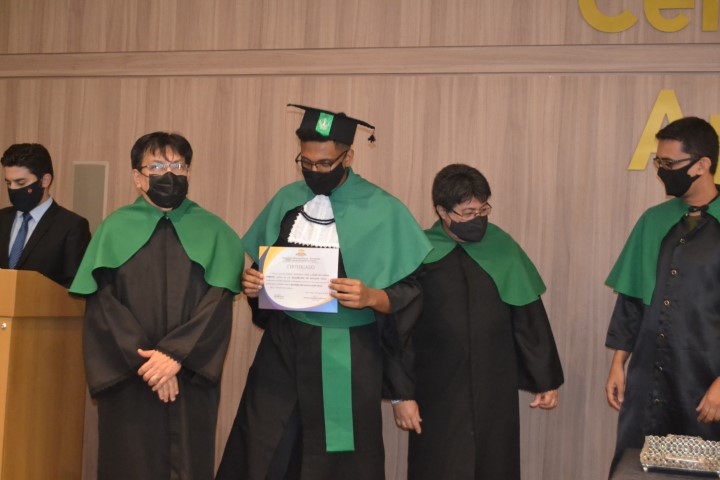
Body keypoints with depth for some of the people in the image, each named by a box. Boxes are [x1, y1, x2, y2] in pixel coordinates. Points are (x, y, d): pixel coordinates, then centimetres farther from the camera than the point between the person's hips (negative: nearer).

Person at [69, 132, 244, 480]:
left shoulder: (213, 233, 6)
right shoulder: (115, 229, 6)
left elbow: (218, 303, -3)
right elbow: (102, 305, -2)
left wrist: (175, 354, -15)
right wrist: (143, 359, -12)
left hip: (191, 378, 0)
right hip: (127, 382, 0)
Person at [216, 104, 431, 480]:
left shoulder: (384, 211, -7)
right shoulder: (286, 200, 5)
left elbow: (410, 295, -6)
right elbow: (259, 269, 15)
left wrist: (370, 297, -24)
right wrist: (251, 283, -7)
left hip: (346, 361, -3)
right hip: (281, 350, 3)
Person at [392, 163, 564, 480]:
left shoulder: (503, 249, 1)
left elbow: (529, 320, 6)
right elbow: (398, 332, -4)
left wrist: (546, 379, 8)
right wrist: (400, 393, -7)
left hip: (495, 392, 2)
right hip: (438, 395, -2)